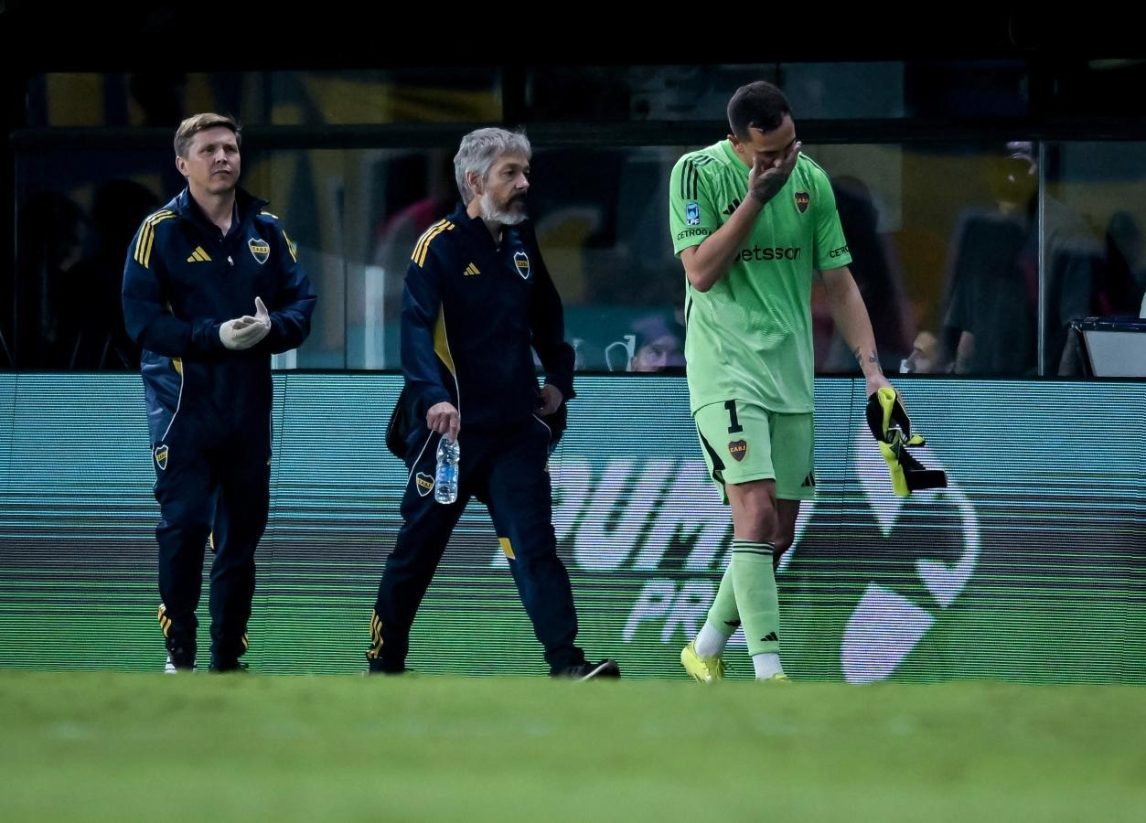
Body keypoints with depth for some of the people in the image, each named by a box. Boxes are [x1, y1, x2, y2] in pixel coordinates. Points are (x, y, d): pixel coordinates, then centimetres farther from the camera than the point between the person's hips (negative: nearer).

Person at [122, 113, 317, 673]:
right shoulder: (160, 232, -5)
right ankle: (179, 652, 2)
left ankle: (227, 658, 18)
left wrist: (272, 327, -15)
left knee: (243, 529, 8)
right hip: (183, 401, -4)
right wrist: (213, 336, -22)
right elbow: (142, 318, -11)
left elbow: (301, 304, 8)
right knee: (184, 524, -9)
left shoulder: (266, 230, 8)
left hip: (249, 404, 4)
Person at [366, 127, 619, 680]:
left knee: (534, 545, -8)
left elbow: (546, 316, 26)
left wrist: (558, 379, 16)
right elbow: (416, 328, -21)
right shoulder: (438, 246, -10)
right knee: (418, 548, 7)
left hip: (516, 427, 4)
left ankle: (567, 663, -15)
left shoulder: (521, 241, 9)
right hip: (450, 427, -4)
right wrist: (433, 397, -34)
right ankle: (385, 660, 22)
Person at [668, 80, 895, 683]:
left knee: (778, 534, 7)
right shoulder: (698, 174, -8)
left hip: (791, 374, 5)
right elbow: (701, 272, -15)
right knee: (756, 514, -18)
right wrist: (756, 198, -19)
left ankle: (707, 648, 25)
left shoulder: (811, 181, 5)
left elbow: (838, 283, 11)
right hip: (725, 370, -5)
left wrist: (872, 367, 2)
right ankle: (769, 675, -21)